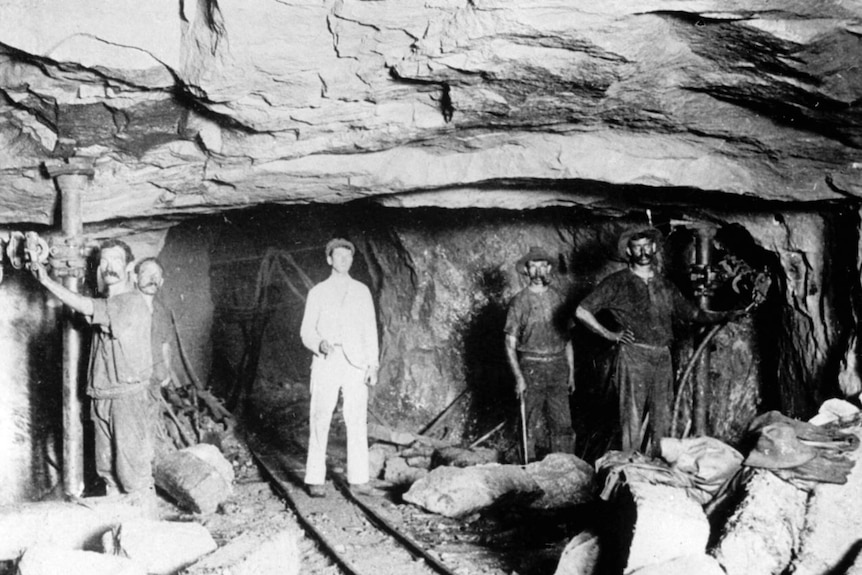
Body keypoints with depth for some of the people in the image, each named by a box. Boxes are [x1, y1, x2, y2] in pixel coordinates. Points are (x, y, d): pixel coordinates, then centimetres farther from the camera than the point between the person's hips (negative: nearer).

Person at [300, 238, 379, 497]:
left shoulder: (362, 291, 12)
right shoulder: (317, 292, 8)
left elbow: (370, 330, 10)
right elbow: (307, 332, 6)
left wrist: (373, 365, 1)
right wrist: (320, 344, -17)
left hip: (355, 363, 1)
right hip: (326, 362, -1)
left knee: (357, 421, -4)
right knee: (319, 421, -5)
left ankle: (358, 478, 1)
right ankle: (315, 480, -1)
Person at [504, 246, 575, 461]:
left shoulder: (559, 298, 9)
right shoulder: (519, 302, -1)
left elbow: (567, 340, 15)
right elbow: (510, 345, -1)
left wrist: (571, 372, 12)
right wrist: (518, 377, -10)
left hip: (558, 367, 3)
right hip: (531, 368, -3)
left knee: (563, 425, 1)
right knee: (531, 427, -1)